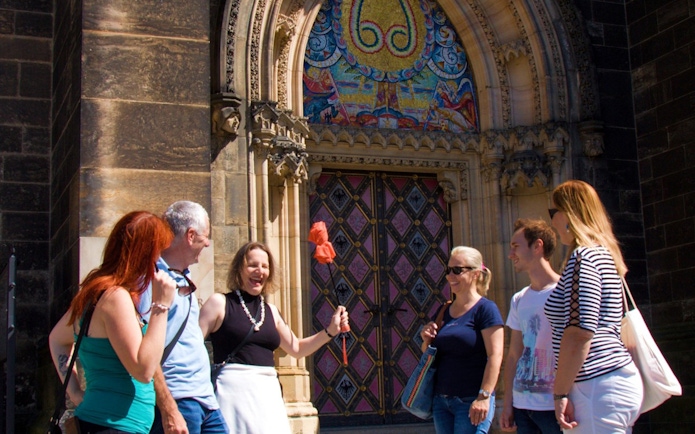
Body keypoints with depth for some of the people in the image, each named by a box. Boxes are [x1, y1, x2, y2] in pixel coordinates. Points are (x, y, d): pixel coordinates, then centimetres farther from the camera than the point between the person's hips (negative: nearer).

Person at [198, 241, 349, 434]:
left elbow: (296, 348, 24)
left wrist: (330, 331, 13)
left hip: (269, 392, 5)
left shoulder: (271, 311, 16)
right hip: (234, 388, -5)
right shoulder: (219, 303, 0)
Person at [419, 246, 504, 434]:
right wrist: (426, 340, 1)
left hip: (471, 401, -7)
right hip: (441, 400, 7)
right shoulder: (444, 311, 13)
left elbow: (495, 356, -15)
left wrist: (484, 396, -20)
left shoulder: (485, 308, -7)